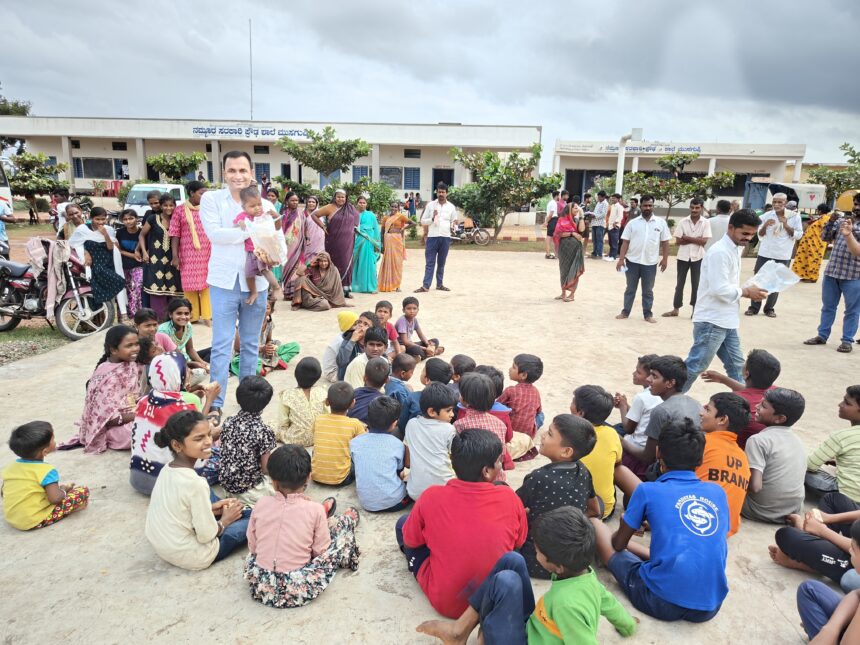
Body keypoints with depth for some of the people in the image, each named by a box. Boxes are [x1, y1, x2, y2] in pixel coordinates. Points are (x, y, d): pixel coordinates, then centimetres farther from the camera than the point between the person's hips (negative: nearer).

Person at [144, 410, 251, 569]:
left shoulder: (167, 469, -6)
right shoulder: (195, 484, -30)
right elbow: (206, 535, -21)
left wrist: (210, 508, 4)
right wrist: (225, 520, -3)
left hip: (160, 544, 8)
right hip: (191, 557, -8)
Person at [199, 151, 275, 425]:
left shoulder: (265, 205, 6)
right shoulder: (211, 199, 0)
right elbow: (214, 233, -14)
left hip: (256, 281, 3)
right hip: (224, 281, -2)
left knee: (251, 345, 12)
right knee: (221, 345, -3)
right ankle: (215, 405, 3)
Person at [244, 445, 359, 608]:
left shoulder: (261, 505, -9)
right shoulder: (315, 509, -15)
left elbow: (252, 547, 2)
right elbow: (321, 551, -6)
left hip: (260, 586, 3)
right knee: (344, 523, 12)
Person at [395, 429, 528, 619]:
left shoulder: (432, 497, -20)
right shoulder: (510, 498, -17)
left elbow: (410, 540, -3)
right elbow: (519, 542, 2)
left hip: (445, 602, -2)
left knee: (403, 523, 13)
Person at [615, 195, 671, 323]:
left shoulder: (661, 223, 2)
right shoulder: (633, 223, 1)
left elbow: (665, 242, 4)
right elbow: (625, 242, 0)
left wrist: (665, 259, -1)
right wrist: (621, 259, -6)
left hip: (650, 263, 0)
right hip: (632, 261, 0)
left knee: (648, 290, 9)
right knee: (630, 288, 11)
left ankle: (648, 314, 18)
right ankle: (625, 311, 21)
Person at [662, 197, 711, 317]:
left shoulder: (706, 223, -4)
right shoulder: (683, 222, -1)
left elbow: (704, 241, -12)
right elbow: (678, 241, -5)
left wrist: (687, 238, -12)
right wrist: (695, 240, -11)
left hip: (698, 257, -1)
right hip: (683, 256, 1)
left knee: (696, 284, 6)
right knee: (680, 283, 7)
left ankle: (695, 309, 16)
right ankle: (676, 309, 15)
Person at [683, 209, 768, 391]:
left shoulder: (735, 250, 11)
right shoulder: (719, 252, -19)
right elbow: (719, 289, -25)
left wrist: (748, 291, 3)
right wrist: (746, 292, -12)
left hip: (726, 320, 10)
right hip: (711, 321, -10)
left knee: (736, 365, 18)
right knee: (695, 367, -3)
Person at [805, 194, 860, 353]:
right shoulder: (841, 221, 7)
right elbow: (825, 237, 9)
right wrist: (831, 221, -4)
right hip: (831, 271, 4)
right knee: (828, 306, 12)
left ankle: (847, 340, 13)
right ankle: (822, 335, 22)